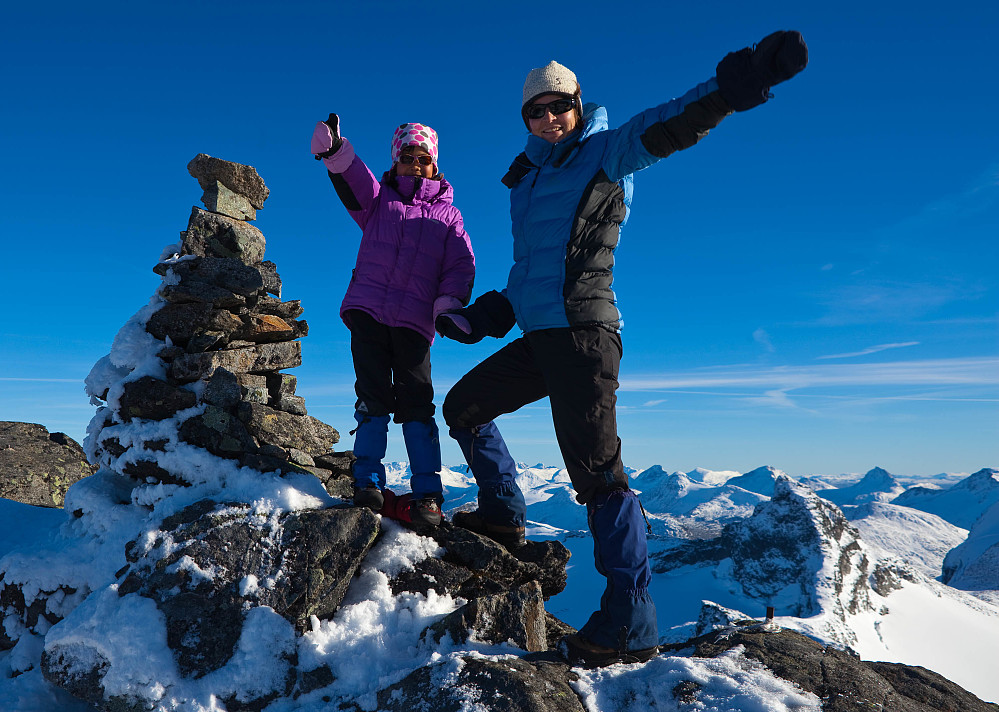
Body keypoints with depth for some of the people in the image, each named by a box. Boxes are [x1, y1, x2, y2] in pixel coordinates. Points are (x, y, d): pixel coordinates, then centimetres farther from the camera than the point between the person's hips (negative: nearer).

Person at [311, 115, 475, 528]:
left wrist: (448, 305, -13)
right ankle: (368, 486, 1)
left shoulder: (448, 215, 17)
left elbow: (461, 269, 6)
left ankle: (427, 494, -3)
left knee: (415, 403, -6)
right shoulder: (379, 198, 18)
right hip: (367, 311, 1)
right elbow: (353, 182, -4)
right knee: (373, 398, -5)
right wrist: (335, 152, -26)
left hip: (414, 321, 0)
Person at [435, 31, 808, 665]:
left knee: (596, 469, -13)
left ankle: (632, 624, -8)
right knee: (463, 407, 18)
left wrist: (729, 89, -35)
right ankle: (505, 515, 30)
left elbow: (665, 129, -19)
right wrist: (482, 317, 24)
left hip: (583, 333, -8)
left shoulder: (603, 154, 0)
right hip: (537, 337, 8)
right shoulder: (528, 180, 21)